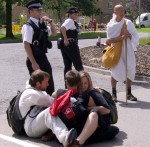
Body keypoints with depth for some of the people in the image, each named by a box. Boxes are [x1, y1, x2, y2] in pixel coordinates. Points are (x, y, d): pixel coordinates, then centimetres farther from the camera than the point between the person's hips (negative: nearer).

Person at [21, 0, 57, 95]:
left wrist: (51, 22, 3)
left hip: (43, 58, 8)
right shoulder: (28, 26, -16)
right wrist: (33, 63, -21)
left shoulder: (42, 24, 8)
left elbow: (54, 33, 21)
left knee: (50, 84, 15)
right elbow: (26, 45, -20)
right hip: (34, 59, -8)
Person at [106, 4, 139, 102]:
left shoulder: (128, 23, 3)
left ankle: (129, 93, 19)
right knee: (116, 72, -2)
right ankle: (114, 94, 13)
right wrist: (122, 37, -24)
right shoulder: (111, 25, -3)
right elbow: (110, 40, -12)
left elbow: (136, 36, 2)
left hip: (128, 51, 3)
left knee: (130, 71, 6)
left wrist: (129, 35, -20)